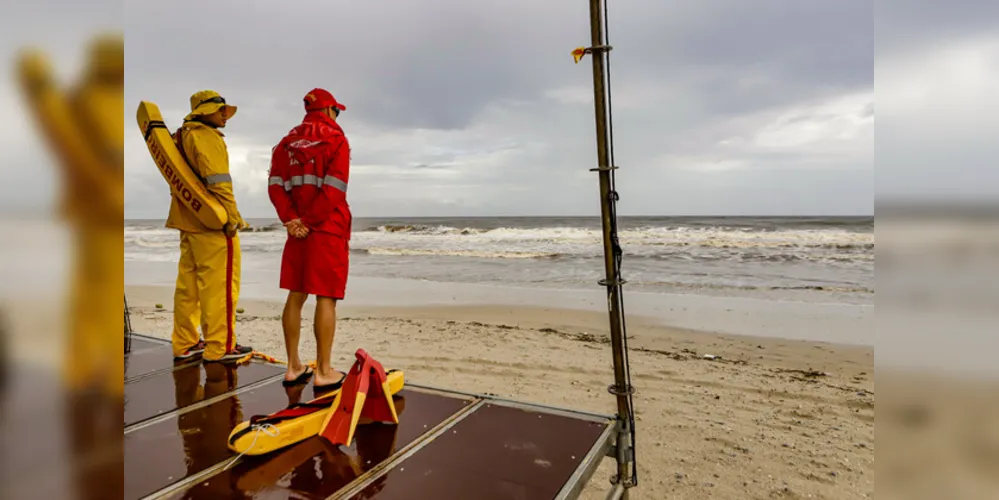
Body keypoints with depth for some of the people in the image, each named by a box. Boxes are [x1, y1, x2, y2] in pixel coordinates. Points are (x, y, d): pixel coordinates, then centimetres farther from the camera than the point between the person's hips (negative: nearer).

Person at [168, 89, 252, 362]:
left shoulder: (182, 136, 20)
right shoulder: (207, 137, -11)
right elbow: (218, 181, -21)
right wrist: (233, 218, -19)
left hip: (188, 221, 10)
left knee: (188, 283, 14)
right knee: (219, 285, -4)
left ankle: (185, 343, 22)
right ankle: (220, 346, 1)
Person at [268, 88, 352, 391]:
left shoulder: (287, 142, 16)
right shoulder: (336, 138, -2)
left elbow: (275, 185, 4)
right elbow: (334, 189, -15)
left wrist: (291, 219, -5)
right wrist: (310, 222, -11)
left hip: (298, 230, 6)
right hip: (328, 229, -6)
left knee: (295, 295, 11)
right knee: (325, 297, -4)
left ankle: (294, 367, 17)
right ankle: (323, 372, 0)